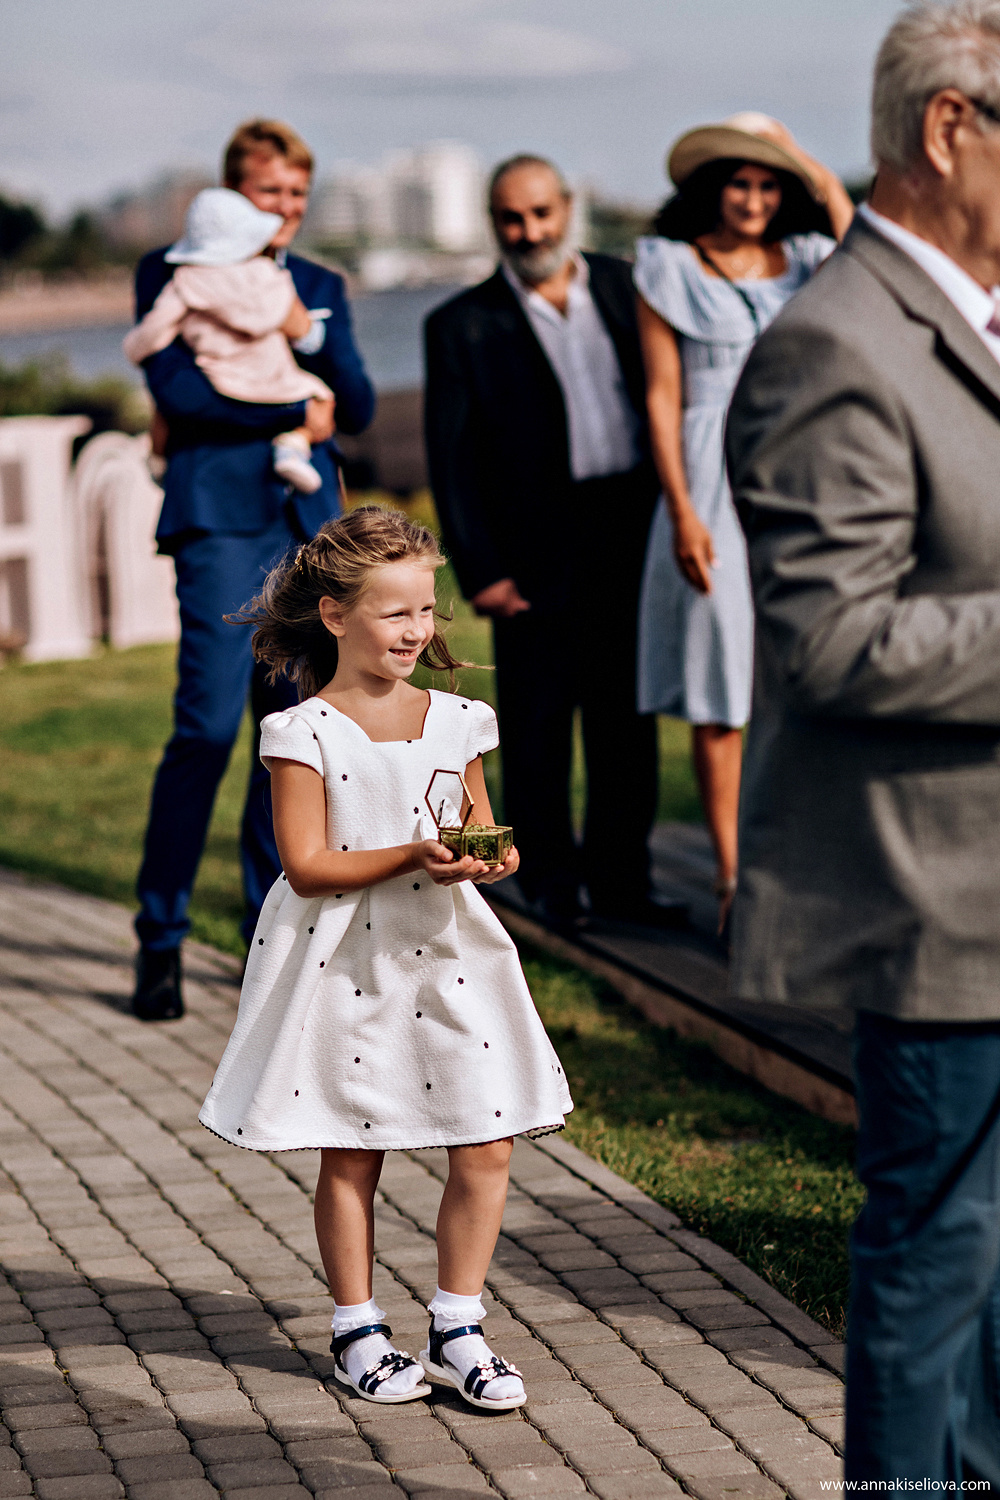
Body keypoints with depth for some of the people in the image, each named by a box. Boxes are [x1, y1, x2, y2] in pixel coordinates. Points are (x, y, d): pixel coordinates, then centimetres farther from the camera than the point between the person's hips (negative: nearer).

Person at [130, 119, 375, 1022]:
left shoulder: (320, 288, 19)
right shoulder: (173, 273, 5)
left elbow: (359, 409, 11)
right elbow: (176, 388, -8)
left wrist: (312, 338, -7)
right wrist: (291, 413, -6)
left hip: (311, 520, 5)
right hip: (222, 517, -5)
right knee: (208, 727, -13)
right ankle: (160, 938, -4)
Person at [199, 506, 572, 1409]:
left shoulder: (455, 721, 5)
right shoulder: (305, 734, -8)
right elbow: (307, 865, -13)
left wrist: (486, 861, -12)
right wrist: (413, 858, -23)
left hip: (447, 957, 4)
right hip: (344, 968, -4)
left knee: (486, 1148, 0)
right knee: (351, 1156, 7)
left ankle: (457, 1330, 14)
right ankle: (357, 1330, 21)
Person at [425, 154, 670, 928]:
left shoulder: (625, 287, 9)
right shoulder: (464, 325, 1)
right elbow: (452, 458, -1)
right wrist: (480, 570, -8)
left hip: (635, 536, 3)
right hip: (537, 556, -3)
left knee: (628, 720, 9)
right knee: (537, 728, 3)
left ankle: (621, 878, 18)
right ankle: (551, 885, 15)